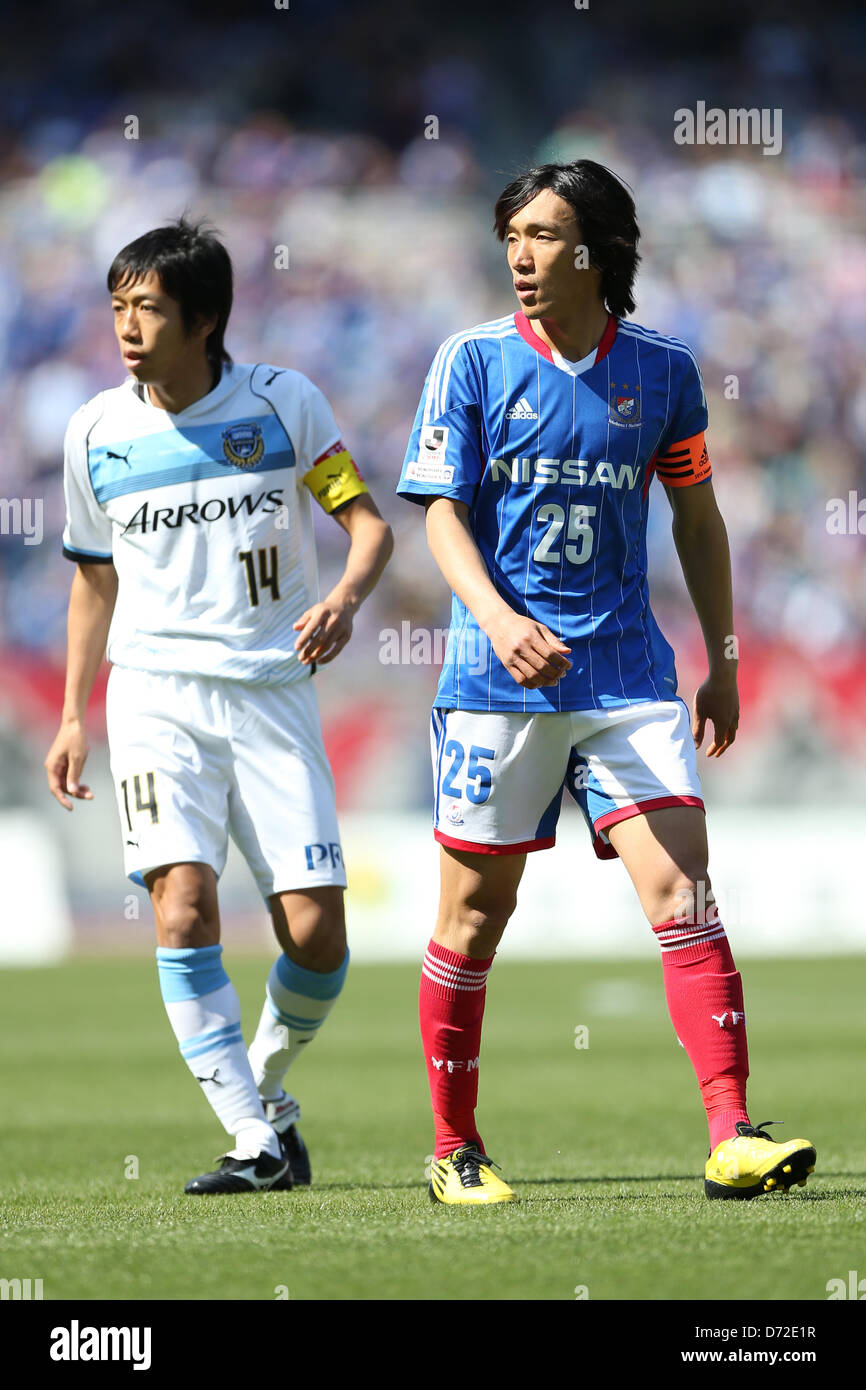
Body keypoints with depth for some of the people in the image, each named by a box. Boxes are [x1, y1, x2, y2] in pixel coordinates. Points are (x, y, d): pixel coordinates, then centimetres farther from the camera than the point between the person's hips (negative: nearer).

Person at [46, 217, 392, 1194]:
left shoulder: (282, 403, -2)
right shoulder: (97, 433, 4)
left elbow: (369, 524, 1)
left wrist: (344, 599, -20)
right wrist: (74, 716, 14)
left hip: (272, 691, 0)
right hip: (156, 694, 0)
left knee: (316, 932, -7)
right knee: (183, 906, -19)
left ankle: (266, 1083, 23)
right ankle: (256, 1141, -14)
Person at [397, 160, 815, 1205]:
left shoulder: (661, 369, 5)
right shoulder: (474, 362, -1)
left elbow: (697, 518, 15)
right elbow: (443, 516, -5)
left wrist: (723, 663, 15)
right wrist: (499, 619, -23)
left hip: (627, 673, 1)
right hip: (499, 680, -1)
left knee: (682, 892, -11)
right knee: (476, 914, 5)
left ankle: (731, 1138, -14)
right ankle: (454, 1152, 18)